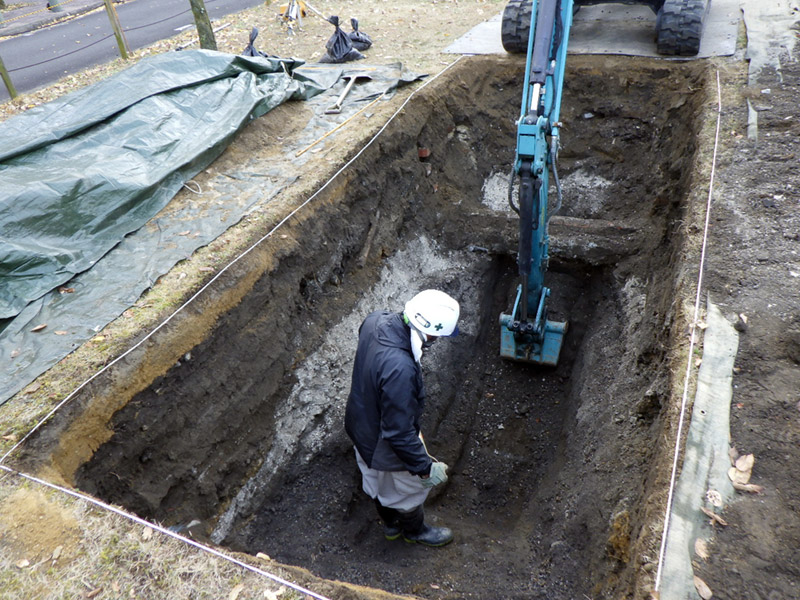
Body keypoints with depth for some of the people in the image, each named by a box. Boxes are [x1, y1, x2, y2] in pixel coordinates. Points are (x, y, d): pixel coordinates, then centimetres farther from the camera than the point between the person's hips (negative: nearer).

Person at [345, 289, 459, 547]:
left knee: (377, 481, 33)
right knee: (409, 489, 25)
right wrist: (426, 467, -20)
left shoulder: (376, 320, -19)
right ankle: (415, 530, 56)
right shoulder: (399, 370, -45)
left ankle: (391, 524, 62)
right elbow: (399, 432, -34)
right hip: (384, 446, -8)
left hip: (360, 423, 8)